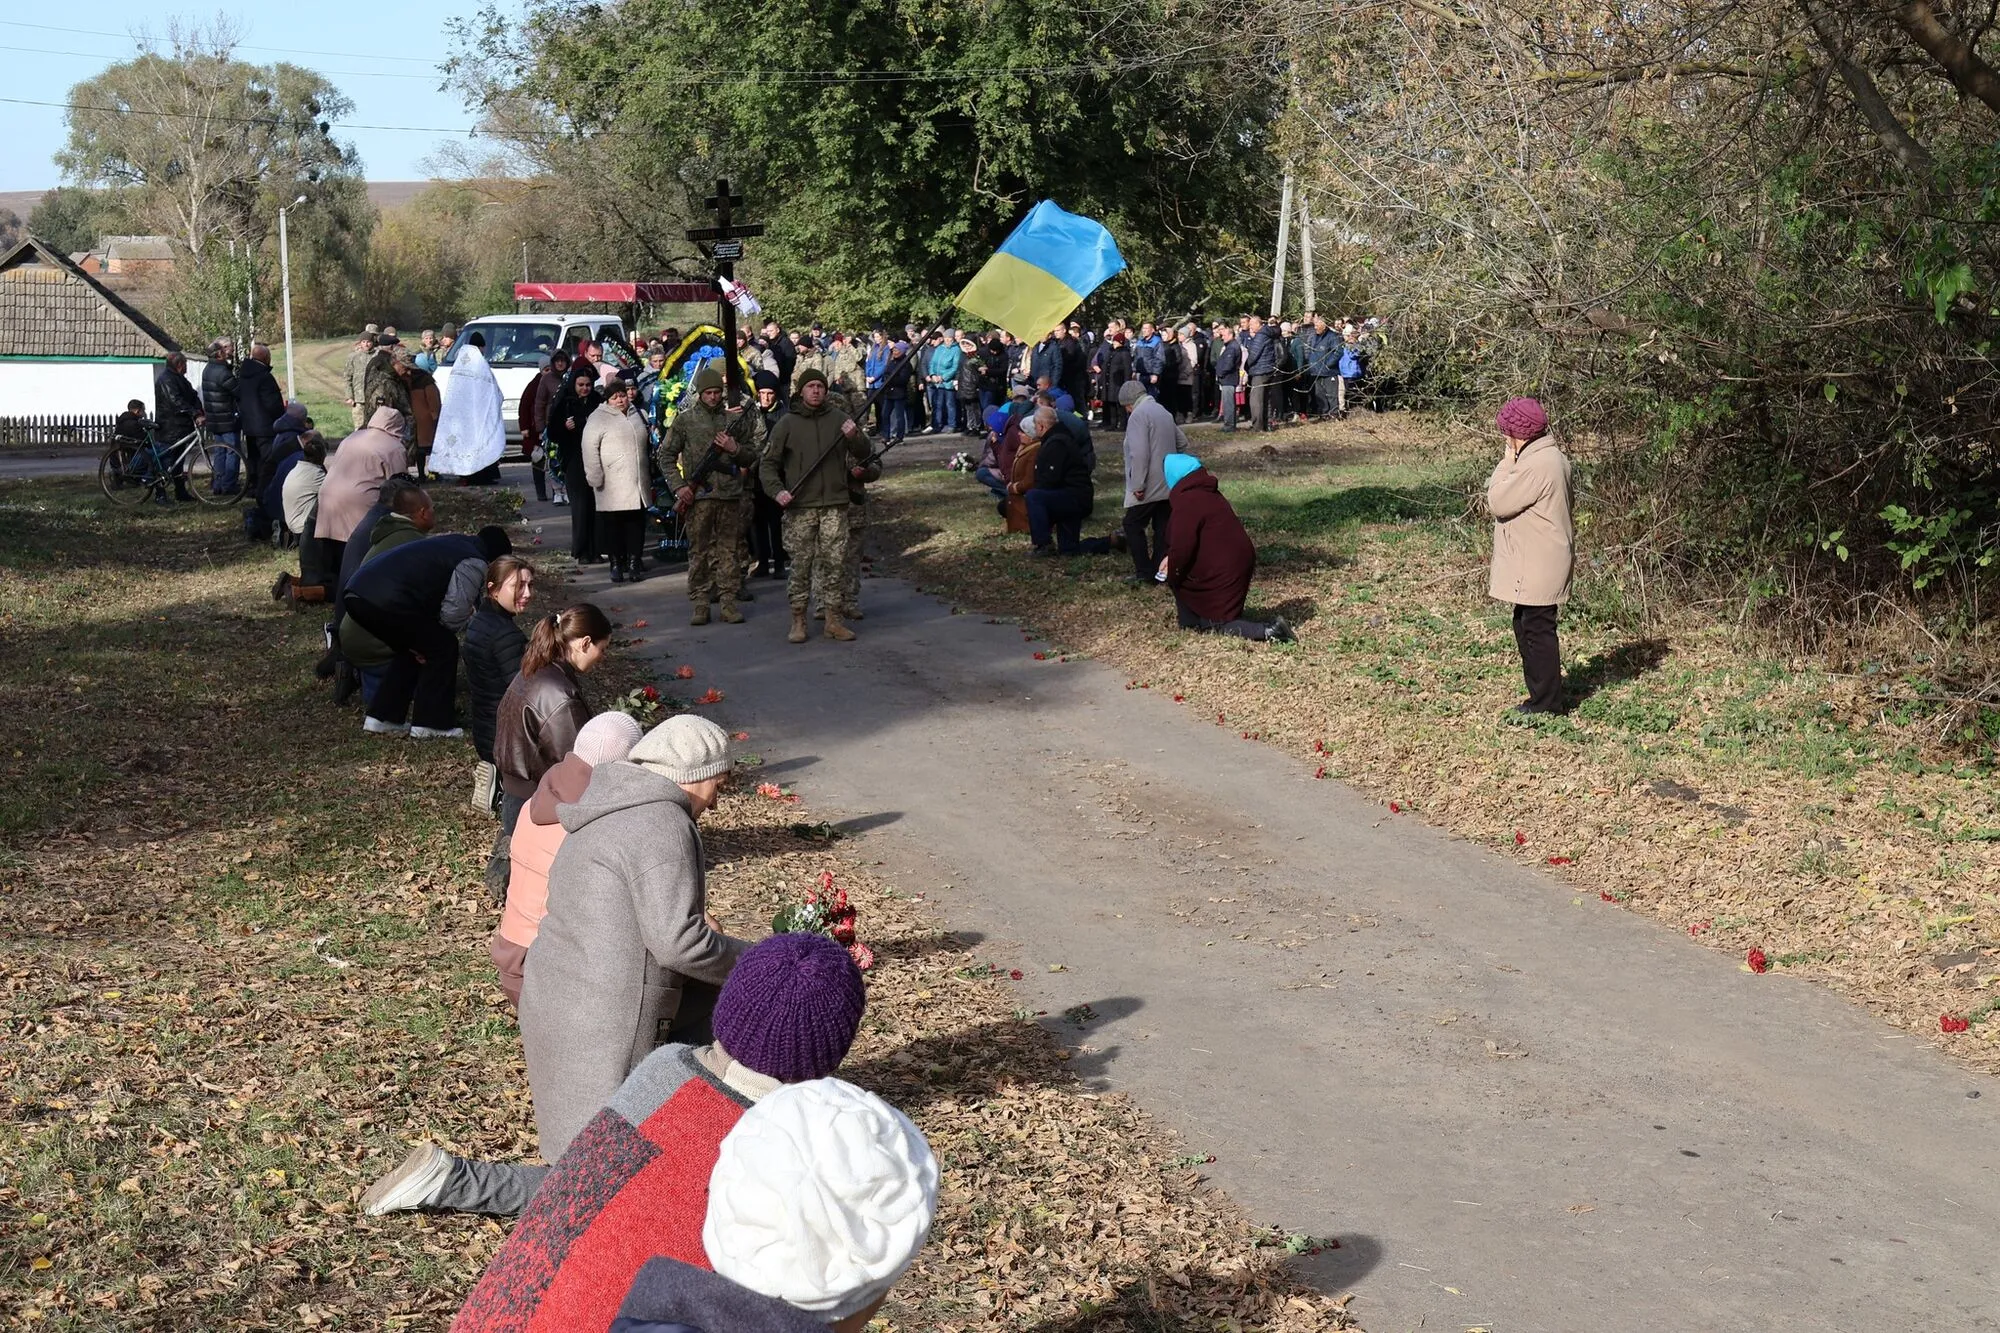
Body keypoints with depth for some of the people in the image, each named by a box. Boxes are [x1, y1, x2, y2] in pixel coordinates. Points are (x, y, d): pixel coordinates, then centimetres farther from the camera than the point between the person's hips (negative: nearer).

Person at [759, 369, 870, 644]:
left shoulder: (838, 419, 7)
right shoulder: (788, 424, 3)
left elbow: (863, 454, 8)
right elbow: (768, 463, 5)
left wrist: (854, 437, -13)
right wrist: (777, 490, -12)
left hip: (835, 505, 1)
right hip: (800, 506, -1)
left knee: (833, 563, 2)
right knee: (801, 565, 0)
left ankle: (833, 620, 10)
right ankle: (798, 623, 7)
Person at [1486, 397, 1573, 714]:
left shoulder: (1537, 465, -23)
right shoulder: (1549, 456, 11)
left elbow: (1498, 503, -20)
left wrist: (1507, 462, -14)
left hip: (1537, 567, -11)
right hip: (1533, 564, 11)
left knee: (1537, 630, -2)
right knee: (1526, 626, 18)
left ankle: (1546, 702, 6)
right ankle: (1542, 696, 26)